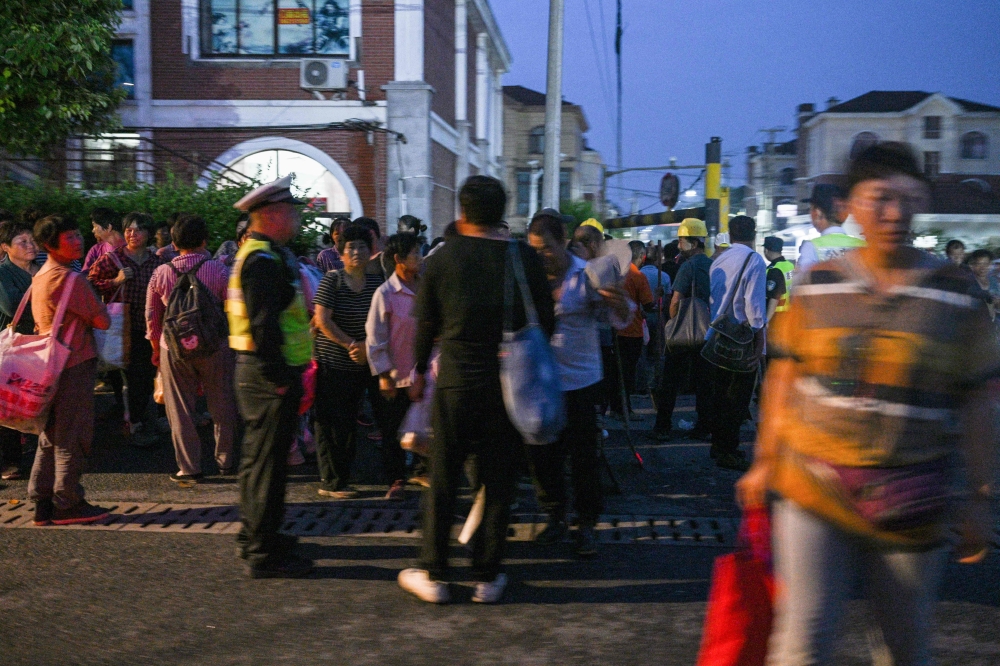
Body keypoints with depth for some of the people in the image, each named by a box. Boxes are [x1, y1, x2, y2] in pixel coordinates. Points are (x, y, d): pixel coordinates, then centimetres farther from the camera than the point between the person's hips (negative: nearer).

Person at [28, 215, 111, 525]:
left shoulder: (40, 277, 12)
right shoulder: (70, 279, -17)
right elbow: (102, 321, -14)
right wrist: (97, 306, 6)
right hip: (74, 365, -9)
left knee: (50, 438, 14)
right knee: (71, 438, -1)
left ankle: (43, 503, 19)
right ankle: (67, 504, 6)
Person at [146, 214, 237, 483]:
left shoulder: (161, 273, 0)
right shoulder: (219, 270, -8)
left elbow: (151, 316, 7)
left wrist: (156, 348, 20)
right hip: (215, 348, -1)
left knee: (180, 410, 9)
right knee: (221, 407, 12)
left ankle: (189, 467, 11)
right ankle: (225, 461, 21)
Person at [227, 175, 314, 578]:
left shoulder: (264, 254, 17)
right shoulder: (263, 259, -17)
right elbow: (263, 324, -24)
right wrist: (279, 377, -23)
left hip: (262, 375, 11)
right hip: (270, 376, -11)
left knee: (259, 458, 19)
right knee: (268, 460, -5)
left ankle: (255, 536, 33)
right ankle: (264, 553, 3)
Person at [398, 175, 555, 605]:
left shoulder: (443, 257, -2)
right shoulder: (525, 259, -2)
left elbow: (426, 323, 5)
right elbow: (546, 323, 3)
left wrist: (419, 371, 18)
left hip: (454, 382, 0)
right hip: (507, 385, 1)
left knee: (442, 480, 8)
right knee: (498, 481, 8)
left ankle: (433, 576, 15)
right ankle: (487, 577, 15)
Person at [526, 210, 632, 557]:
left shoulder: (586, 275, -8)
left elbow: (620, 320, -12)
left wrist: (620, 304, -34)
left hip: (580, 381, -3)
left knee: (584, 456, 2)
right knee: (542, 454, 10)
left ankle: (586, 524, 15)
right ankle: (555, 517, 26)